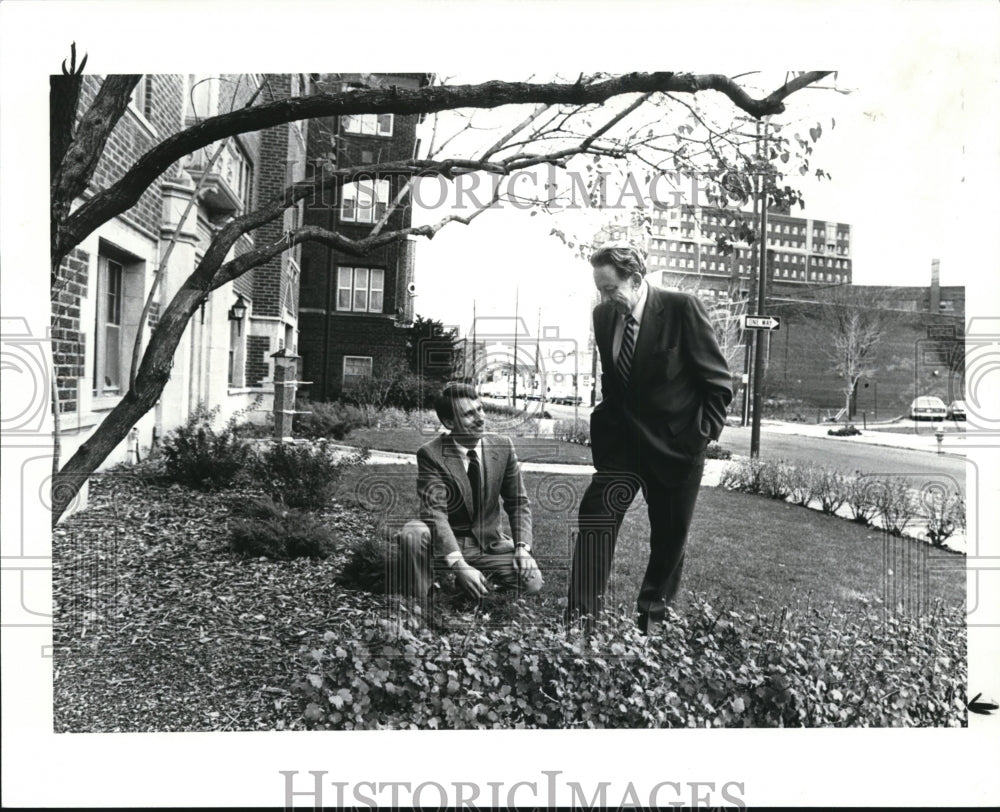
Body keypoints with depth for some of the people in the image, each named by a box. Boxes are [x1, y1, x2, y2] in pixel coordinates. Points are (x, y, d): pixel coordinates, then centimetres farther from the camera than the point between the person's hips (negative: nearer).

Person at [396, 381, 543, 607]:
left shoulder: (503, 447, -5)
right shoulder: (430, 454, -17)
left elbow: (518, 502, 3)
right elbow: (435, 512, -25)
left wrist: (522, 546, -13)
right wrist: (459, 566, -35)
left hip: (487, 542, 3)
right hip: (443, 542, -3)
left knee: (532, 582, -19)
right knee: (412, 533, -35)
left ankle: (476, 581, 11)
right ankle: (415, 601, -9)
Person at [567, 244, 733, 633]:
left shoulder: (682, 308, -14)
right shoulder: (603, 315, 1)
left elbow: (718, 380, -9)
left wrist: (704, 433, -11)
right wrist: (606, 419, 5)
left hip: (676, 444, -3)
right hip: (623, 440, 3)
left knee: (670, 537, 10)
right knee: (595, 516, -13)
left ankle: (650, 621, 30)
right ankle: (582, 616, -4)